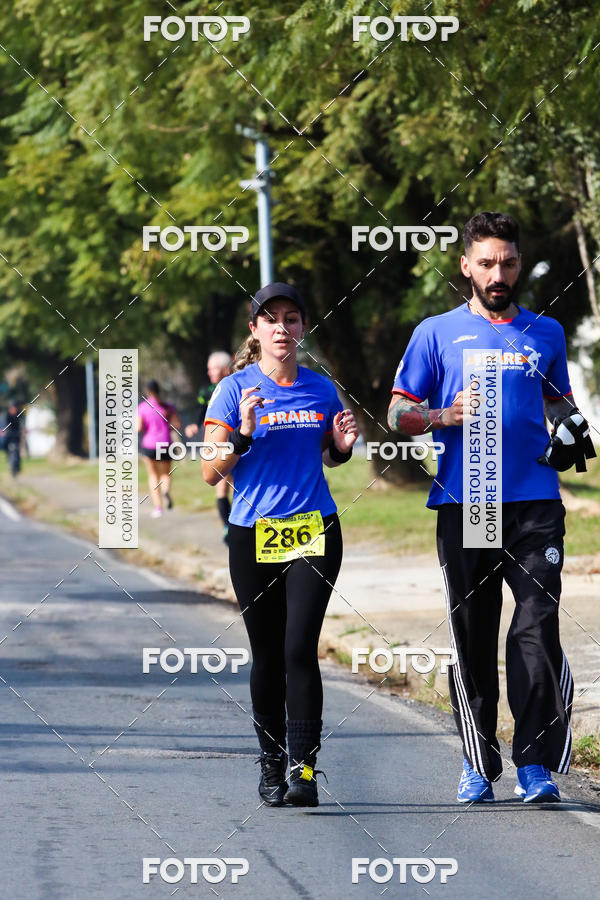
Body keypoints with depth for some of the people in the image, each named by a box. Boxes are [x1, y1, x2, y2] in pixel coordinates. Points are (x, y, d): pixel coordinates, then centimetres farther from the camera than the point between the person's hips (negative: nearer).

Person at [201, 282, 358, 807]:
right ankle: (271, 761, 22)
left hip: (315, 531, 0)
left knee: (300, 649, -12)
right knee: (267, 655, 6)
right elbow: (211, 473, -3)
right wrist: (243, 435, -19)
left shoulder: (321, 390, 8)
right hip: (254, 535, 0)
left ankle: (303, 769, -15)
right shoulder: (235, 390, 0)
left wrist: (342, 446, 1)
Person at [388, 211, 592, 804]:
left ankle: (535, 763, -10)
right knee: (471, 637, 2)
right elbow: (398, 413, 8)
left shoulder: (545, 333, 15)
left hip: (534, 503, 1)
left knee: (538, 630, -11)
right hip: (463, 505, -1)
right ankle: (478, 765, 11)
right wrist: (444, 416, -12)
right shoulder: (436, 334, 8)